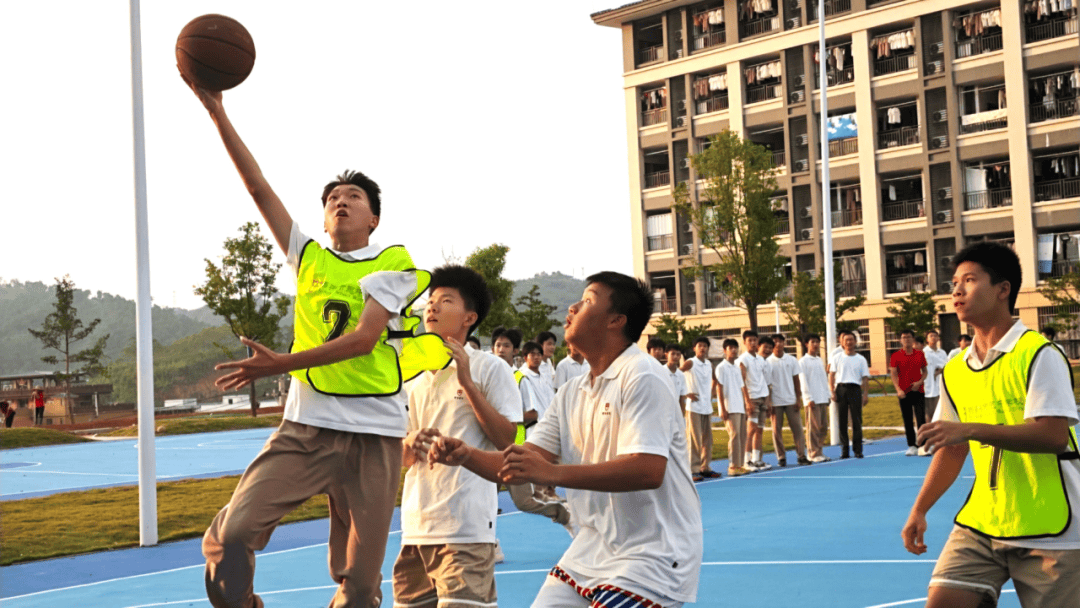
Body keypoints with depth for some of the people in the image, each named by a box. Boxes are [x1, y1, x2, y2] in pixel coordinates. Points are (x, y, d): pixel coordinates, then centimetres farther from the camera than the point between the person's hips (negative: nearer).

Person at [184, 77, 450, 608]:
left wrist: (280, 364, -20)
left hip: (374, 435, -2)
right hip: (304, 427, 3)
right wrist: (216, 111, 2)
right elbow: (258, 187, 8)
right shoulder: (308, 257, 13)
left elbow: (364, 337, -12)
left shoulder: (394, 264, 2)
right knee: (230, 535, -16)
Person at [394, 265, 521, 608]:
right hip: (415, 526, 7)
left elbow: (506, 440, -10)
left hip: (466, 529, -6)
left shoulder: (490, 369, -1)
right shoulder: (415, 377, 16)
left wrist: (467, 381, -13)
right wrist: (411, 445, -5)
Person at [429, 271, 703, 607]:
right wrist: (466, 455, -12)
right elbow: (522, 464, 7)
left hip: (652, 557, -8)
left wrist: (552, 473, -34)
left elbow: (649, 471, -27)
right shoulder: (573, 392, 11)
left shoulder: (640, 377, -15)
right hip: (592, 551, 8)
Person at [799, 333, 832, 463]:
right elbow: (803, 382, -8)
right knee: (813, 428, -7)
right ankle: (814, 454, -3)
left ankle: (819, 452, 12)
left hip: (823, 399, 7)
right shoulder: (803, 362, -3)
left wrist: (827, 396, 13)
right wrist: (809, 398, -14)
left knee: (823, 427, 5)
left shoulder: (820, 361, 18)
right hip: (812, 400, -7)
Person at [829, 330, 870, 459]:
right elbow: (831, 375, 7)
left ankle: (857, 450, 3)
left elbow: (865, 378, 7)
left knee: (857, 420, -3)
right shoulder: (837, 358, 10)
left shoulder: (861, 359, 10)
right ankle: (844, 450, 5)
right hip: (841, 389, 0)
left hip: (855, 389, 0)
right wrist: (832, 391, -3)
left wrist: (866, 394, -3)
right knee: (842, 420, 0)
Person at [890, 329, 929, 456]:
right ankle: (912, 446, 10)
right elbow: (893, 374, -2)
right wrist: (898, 389, -15)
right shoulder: (896, 356, 2)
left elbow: (924, 371, 11)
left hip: (918, 391, 0)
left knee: (921, 419, -7)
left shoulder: (919, 354, 6)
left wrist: (920, 382, -8)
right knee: (908, 421, 4)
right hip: (904, 393, 0)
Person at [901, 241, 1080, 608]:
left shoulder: (1038, 355, -12)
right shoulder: (954, 372, 8)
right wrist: (920, 509, 8)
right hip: (978, 525, 5)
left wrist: (972, 429, -29)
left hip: (1049, 534, -5)